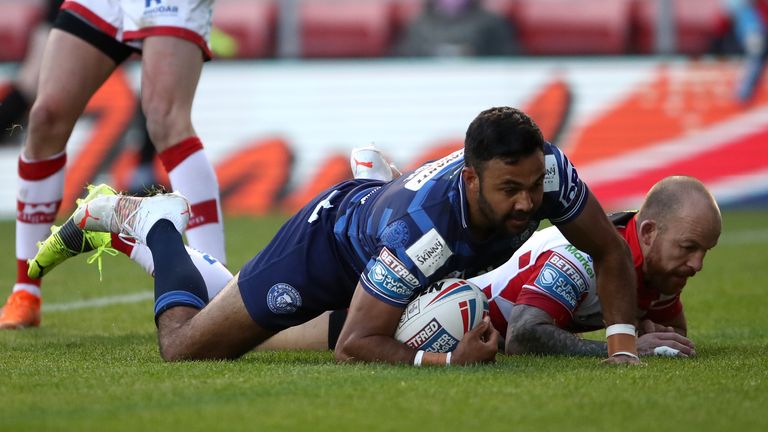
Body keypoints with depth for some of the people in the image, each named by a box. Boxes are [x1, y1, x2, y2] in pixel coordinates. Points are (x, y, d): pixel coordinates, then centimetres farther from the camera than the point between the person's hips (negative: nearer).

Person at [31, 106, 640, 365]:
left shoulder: (547, 171, -34)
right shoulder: (424, 224, -48)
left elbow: (611, 253, -16)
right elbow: (354, 347, -40)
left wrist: (623, 342, -30)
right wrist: (444, 360, -53)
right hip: (334, 235, -6)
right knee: (186, 346, 6)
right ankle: (151, 221, 32)